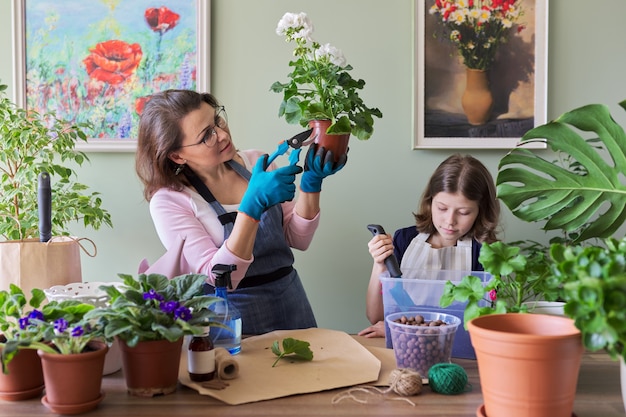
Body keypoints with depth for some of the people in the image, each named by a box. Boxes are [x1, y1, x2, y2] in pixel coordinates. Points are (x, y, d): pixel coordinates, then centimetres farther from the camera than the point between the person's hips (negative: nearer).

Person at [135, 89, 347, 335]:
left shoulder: (256, 162, 4)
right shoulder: (168, 201, -10)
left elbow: (298, 239, 4)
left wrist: (311, 184, -10)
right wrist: (253, 205, -25)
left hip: (292, 308, 3)